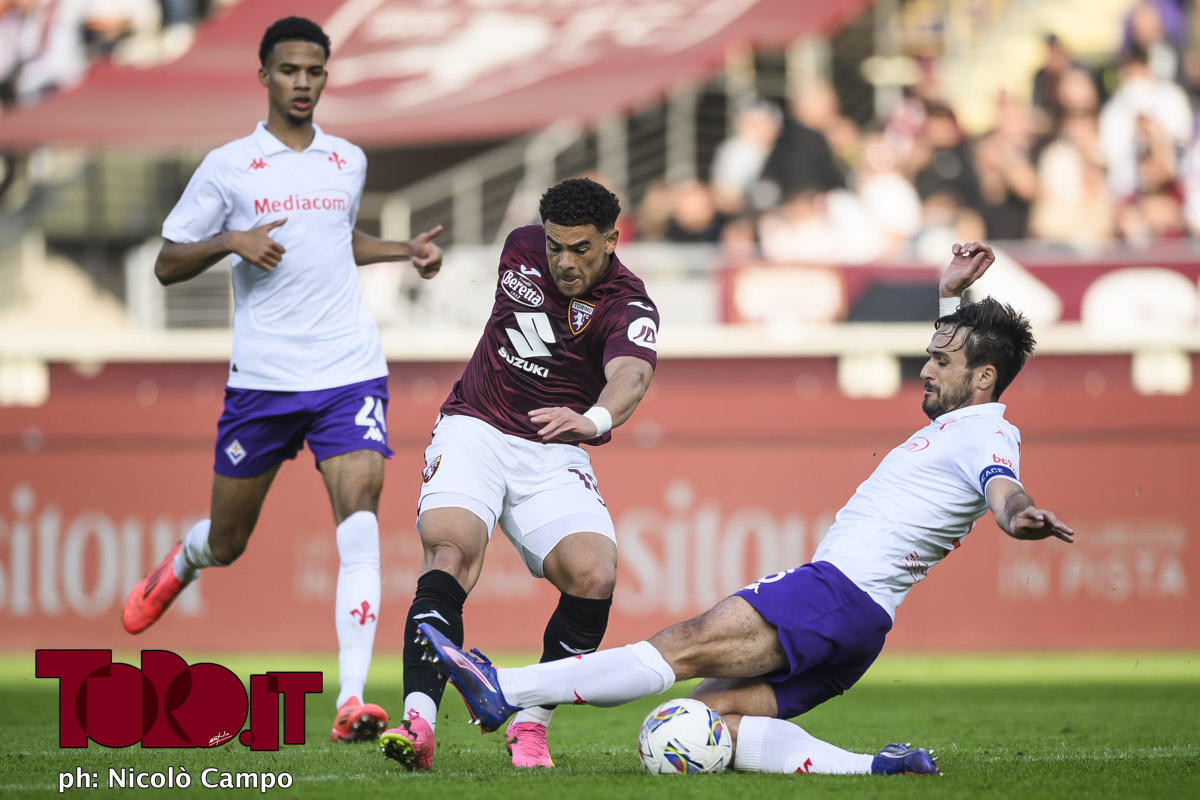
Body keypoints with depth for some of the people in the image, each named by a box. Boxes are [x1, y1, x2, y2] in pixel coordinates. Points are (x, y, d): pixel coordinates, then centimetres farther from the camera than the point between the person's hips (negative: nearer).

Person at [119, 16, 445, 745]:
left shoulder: (348, 162, 11)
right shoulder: (227, 167, 0)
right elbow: (168, 265, 3)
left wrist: (404, 251, 15)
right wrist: (232, 241, -14)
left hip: (351, 372, 1)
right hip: (262, 378, -1)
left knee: (360, 517, -20)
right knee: (228, 541, 11)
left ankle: (352, 701, -26)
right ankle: (179, 566, 52)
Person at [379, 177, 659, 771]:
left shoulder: (627, 306, -14)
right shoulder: (521, 249, 1)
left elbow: (632, 376, -38)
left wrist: (593, 419, -58)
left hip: (552, 455, -1)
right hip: (473, 431, 1)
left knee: (594, 574, -24)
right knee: (450, 552, -26)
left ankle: (531, 725, -6)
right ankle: (418, 722, -41)